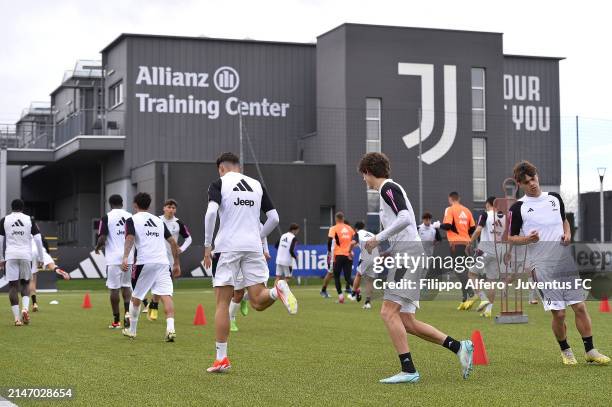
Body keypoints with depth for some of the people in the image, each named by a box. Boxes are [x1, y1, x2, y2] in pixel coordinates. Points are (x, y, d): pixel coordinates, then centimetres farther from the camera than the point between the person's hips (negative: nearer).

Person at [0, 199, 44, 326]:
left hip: (11, 256, -1)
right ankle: (25, 308, -9)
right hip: (26, 255, 1)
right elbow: (38, 240, 3)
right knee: (25, 283, 16)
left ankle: (17, 318, -7)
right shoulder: (29, 220, 7)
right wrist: (40, 258, 9)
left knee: (13, 285, 0)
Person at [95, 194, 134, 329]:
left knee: (114, 288, 3)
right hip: (129, 257, 4)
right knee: (126, 286, 15)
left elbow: (102, 238, -11)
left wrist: (97, 248, 11)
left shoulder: (107, 218, -6)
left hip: (113, 258, -4)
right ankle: (127, 312, -5)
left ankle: (116, 321, 6)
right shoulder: (130, 217, 6)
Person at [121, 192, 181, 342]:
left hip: (145, 262, -3)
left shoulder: (132, 220, 8)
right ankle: (170, 328, -25)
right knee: (166, 295, -7)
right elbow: (173, 242, 20)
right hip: (163, 262, 3)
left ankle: (131, 330, 26)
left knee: (136, 297, 13)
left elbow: (130, 238, -11)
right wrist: (176, 264, 26)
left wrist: (125, 258, -23)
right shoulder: (159, 220, 23)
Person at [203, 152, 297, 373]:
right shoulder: (257, 185, 15)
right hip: (253, 247, 3)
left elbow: (211, 212, -15)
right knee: (257, 301, 5)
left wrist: (207, 245, -8)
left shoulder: (219, 184, 2)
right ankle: (277, 290, -29)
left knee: (222, 303, 3)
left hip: (228, 247, -3)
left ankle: (221, 359, 2)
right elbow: (274, 218, 10)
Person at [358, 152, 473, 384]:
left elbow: (405, 218, -20)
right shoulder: (390, 190, 25)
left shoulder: (388, 187, -5)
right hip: (405, 257, 10)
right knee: (406, 322, 6)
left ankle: (408, 371, -17)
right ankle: (459, 347, 8)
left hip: (408, 253, -10)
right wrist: (382, 251, 17)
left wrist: (379, 238, -14)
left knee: (388, 312, -15)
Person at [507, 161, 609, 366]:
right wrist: (528, 239, -17)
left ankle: (590, 351, 11)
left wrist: (567, 233, 4)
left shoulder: (555, 198, 9)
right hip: (542, 266, -4)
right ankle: (565, 351, 18)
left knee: (580, 306, 2)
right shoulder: (517, 208, -3)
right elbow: (511, 238, 2)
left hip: (565, 261, 4)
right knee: (558, 313, -4)